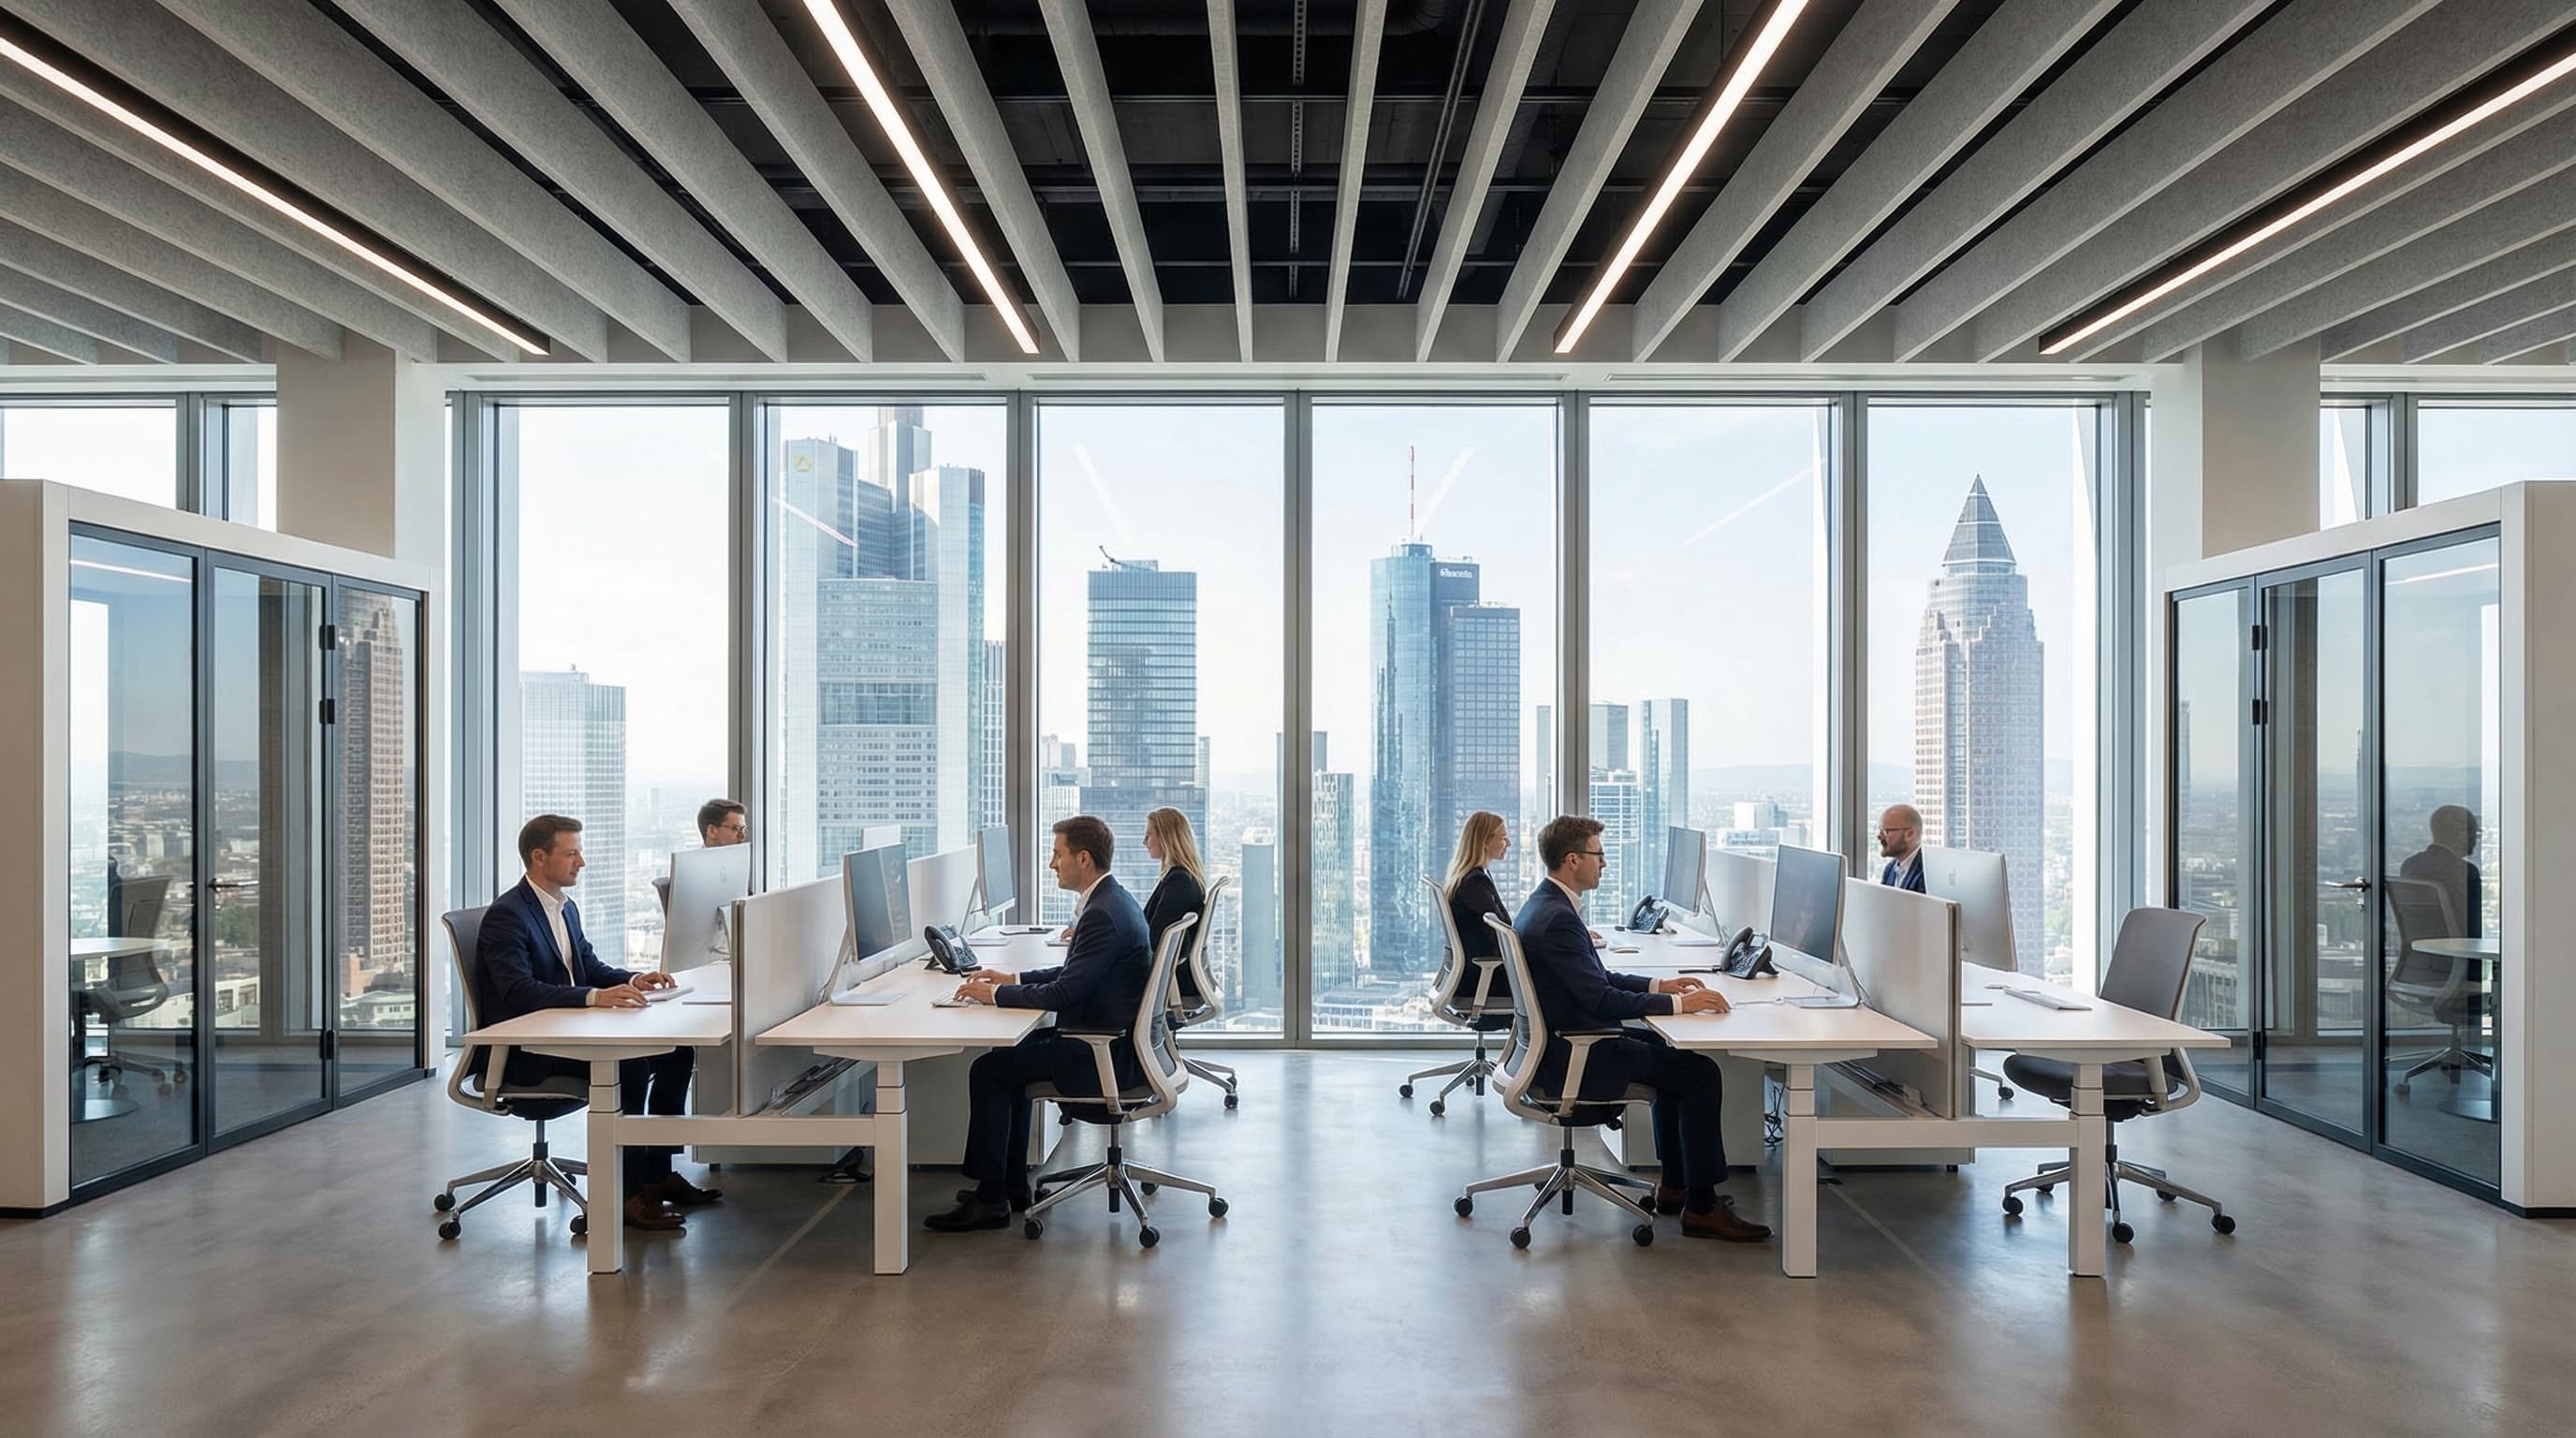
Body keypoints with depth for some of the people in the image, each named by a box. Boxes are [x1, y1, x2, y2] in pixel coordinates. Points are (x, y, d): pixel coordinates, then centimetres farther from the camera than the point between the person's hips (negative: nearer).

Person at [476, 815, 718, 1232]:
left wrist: (633, 979, -4)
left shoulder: (567, 908, 13)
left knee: (675, 1050, -4)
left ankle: (658, 1172, 3)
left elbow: (591, 968, 18)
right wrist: (595, 997, -39)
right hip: (522, 1052, -9)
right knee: (628, 1066, -29)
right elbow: (519, 992, -28)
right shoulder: (506, 915, -16)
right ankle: (630, 1192, -20)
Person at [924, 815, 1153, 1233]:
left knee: (989, 1070, -6)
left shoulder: (1103, 914, -22)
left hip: (1106, 1056, -11)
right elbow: (1074, 974, 20)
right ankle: (1012, 1184, 25)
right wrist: (1013, 979, 11)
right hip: (1114, 1041, 11)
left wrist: (995, 993, -12)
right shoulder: (1113, 900, 10)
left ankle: (990, 1199, 2)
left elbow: (1064, 993, -24)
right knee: (1012, 1054, 21)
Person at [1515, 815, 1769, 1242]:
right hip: (1568, 1054, -11)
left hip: (1564, 1038, 11)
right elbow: (1601, 1000, -25)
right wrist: (1679, 1003, -19)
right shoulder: (1557, 919, -24)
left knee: (1669, 1051, 25)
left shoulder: (1545, 904, 10)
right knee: (1701, 1074, -9)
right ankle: (1701, 1206, 0)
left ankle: (1674, 1186, 28)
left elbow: (1597, 978, 18)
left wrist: (1658, 985, 9)